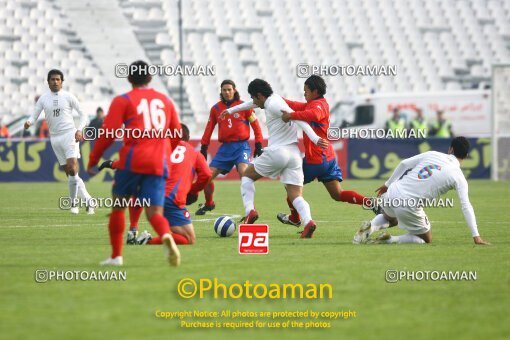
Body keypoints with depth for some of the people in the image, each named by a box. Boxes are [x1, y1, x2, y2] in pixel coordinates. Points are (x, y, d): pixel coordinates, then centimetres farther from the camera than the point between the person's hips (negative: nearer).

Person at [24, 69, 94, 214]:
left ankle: (74, 201, -5)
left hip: (69, 134, -4)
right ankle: (88, 200, 11)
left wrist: (79, 130, -14)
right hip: (54, 138, 4)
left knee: (72, 168, -19)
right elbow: (34, 116, 5)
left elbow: (83, 114, 2)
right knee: (69, 172, 3)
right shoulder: (43, 99, 7)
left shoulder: (68, 96, -1)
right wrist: (29, 122, -18)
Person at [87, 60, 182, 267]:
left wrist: (93, 161, 3)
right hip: (158, 164, 3)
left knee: (118, 206, 16)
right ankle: (166, 236, -35)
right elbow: (177, 135, 23)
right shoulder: (164, 100, 17)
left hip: (132, 161, -3)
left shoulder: (123, 101, 3)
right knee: (154, 212, -1)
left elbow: (108, 133, -5)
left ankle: (116, 256, 18)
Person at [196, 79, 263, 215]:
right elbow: (209, 129, 13)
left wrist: (258, 145, -2)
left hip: (241, 145, -4)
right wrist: (204, 148, 10)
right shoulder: (216, 108, 7)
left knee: (244, 172, -28)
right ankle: (208, 204, 26)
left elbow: (255, 125, 2)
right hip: (225, 147, 4)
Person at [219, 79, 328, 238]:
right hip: (294, 153, 8)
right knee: (296, 196, -2)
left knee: (247, 176, 16)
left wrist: (315, 138, -29)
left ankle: (250, 211, 0)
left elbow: (297, 118, -19)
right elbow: (253, 104, 41)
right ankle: (308, 221, -29)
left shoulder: (273, 105, -7)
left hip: (277, 152, -7)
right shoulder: (274, 100, 20)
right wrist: (231, 111, 56)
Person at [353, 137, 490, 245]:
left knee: (390, 219, 39)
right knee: (426, 240, 19)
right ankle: (390, 240, -5)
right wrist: (476, 236, -8)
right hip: (409, 206, -5)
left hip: (393, 192, 5)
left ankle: (370, 226, 5)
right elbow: (466, 206, -9)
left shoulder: (432, 155, 7)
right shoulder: (458, 177, -3)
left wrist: (388, 184, 21)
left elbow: (404, 163, 8)